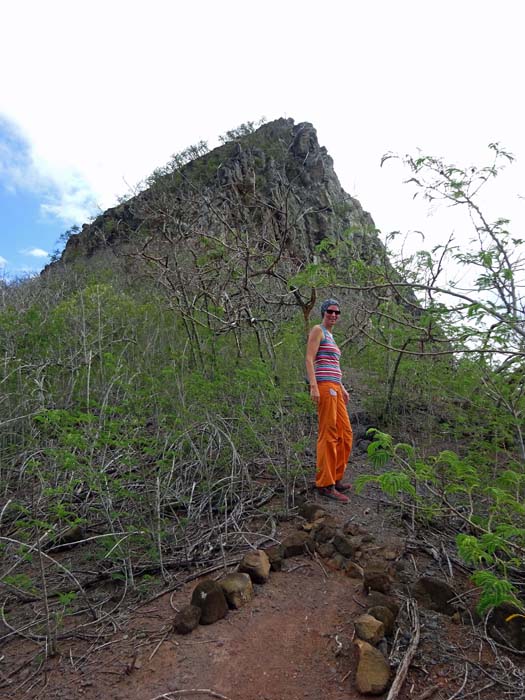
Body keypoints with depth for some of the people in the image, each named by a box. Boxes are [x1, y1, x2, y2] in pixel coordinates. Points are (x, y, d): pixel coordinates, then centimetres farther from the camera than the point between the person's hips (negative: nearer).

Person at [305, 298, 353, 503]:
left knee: (345, 433, 10)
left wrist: (342, 388, 23)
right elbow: (309, 360, -11)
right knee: (328, 434, -8)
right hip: (323, 386, -9)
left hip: (335, 388, 9)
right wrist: (313, 386, -21)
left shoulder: (330, 336, 26)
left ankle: (335, 478, 19)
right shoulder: (318, 330, -1)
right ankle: (325, 484, -1)